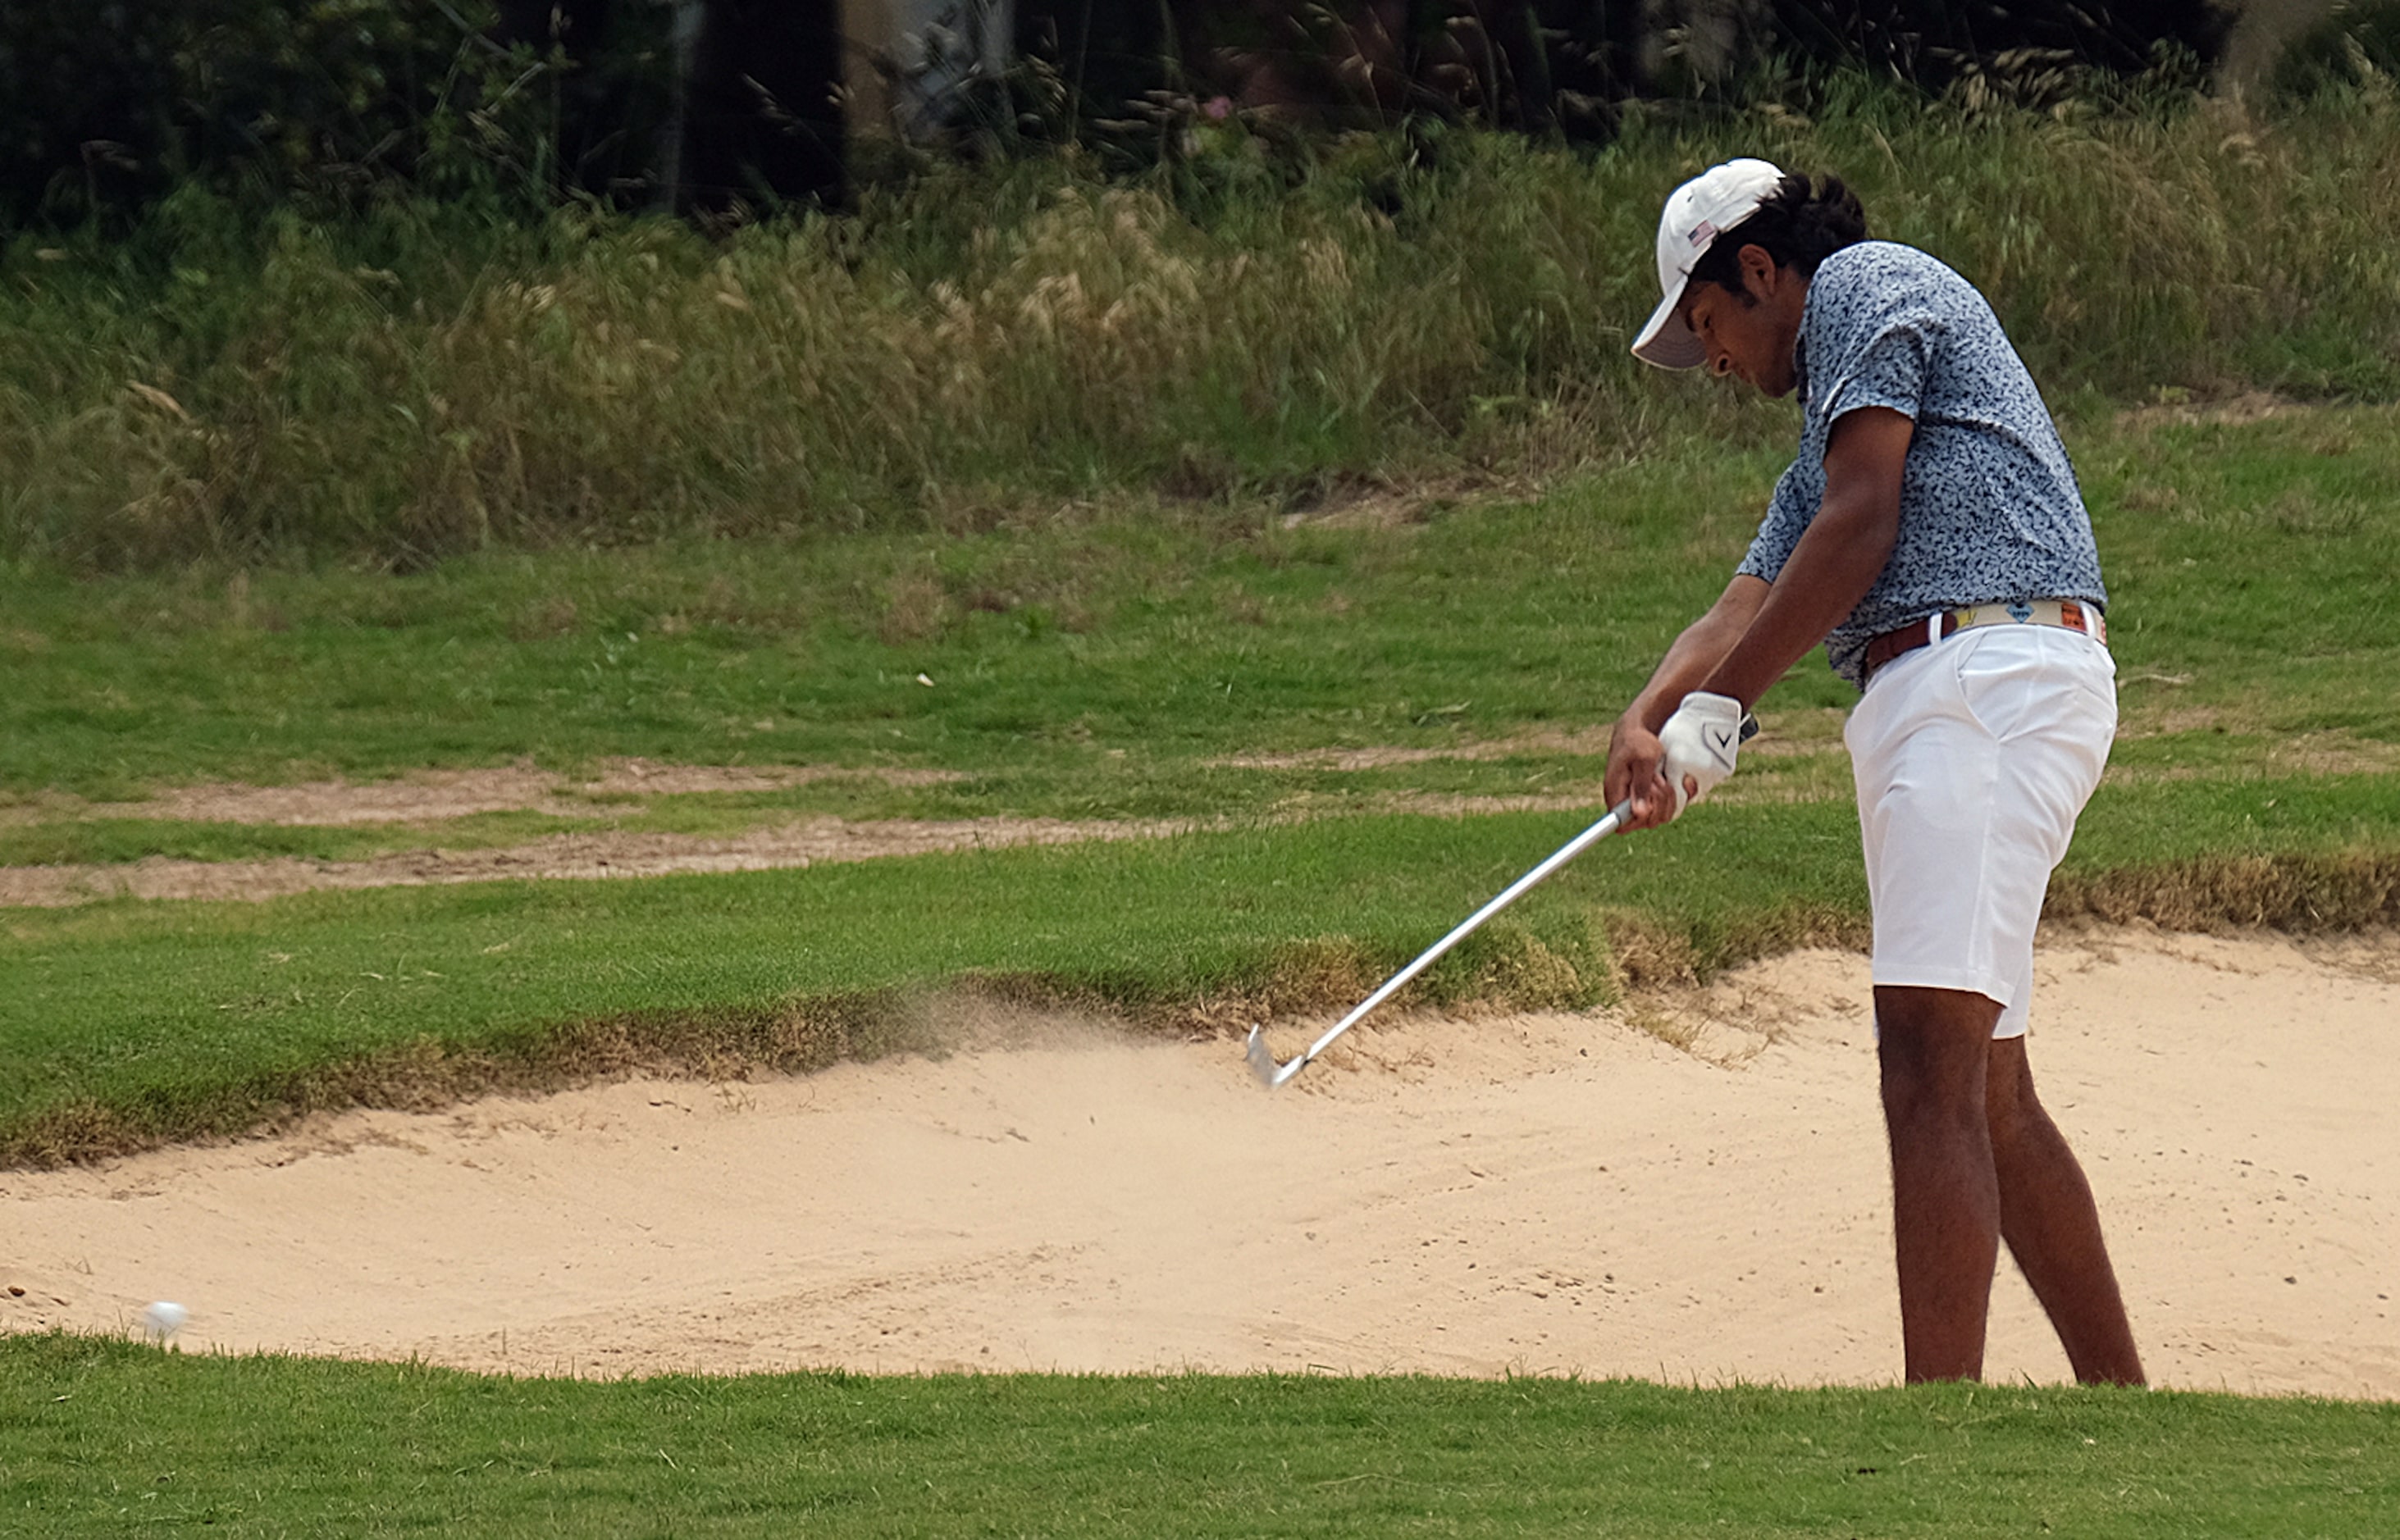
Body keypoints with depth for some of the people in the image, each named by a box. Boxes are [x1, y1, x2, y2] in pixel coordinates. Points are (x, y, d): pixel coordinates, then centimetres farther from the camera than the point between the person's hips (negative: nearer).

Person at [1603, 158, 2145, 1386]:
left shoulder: (1868, 287, 4)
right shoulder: (1830, 415, 33)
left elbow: (1859, 530, -7)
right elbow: (1753, 601, 20)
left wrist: (1717, 709, -6)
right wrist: (1650, 720, -1)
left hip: (1988, 671, -10)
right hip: (1933, 700, 10)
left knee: (1931, 1065, -19)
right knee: (1983, 1094, 13)